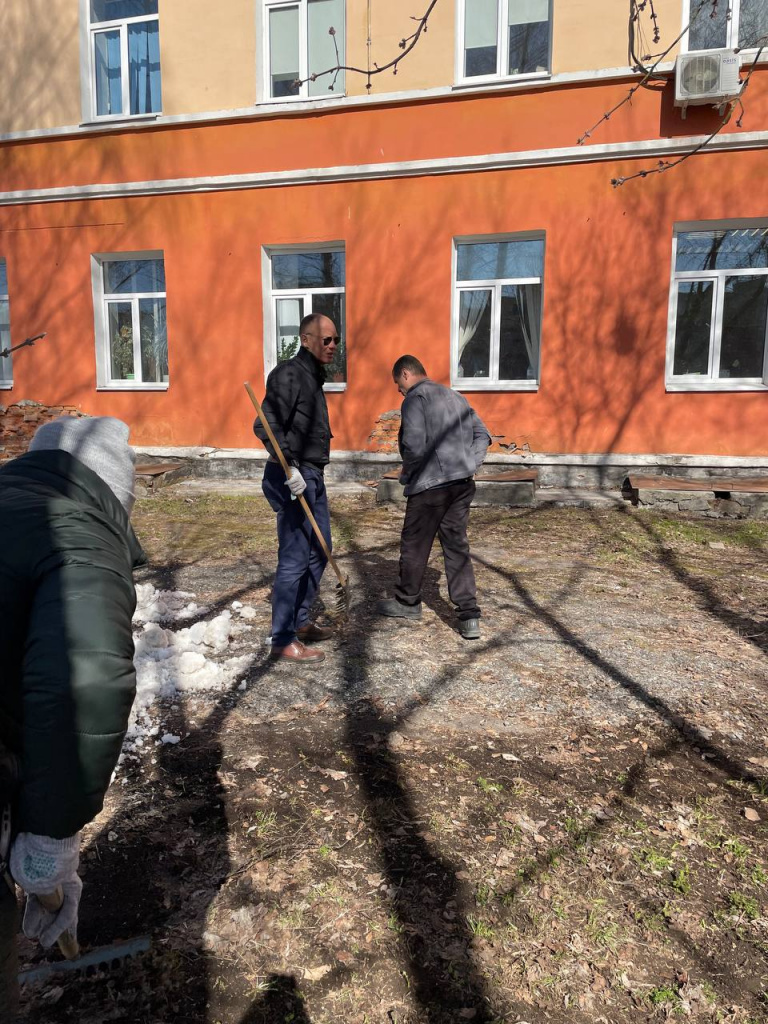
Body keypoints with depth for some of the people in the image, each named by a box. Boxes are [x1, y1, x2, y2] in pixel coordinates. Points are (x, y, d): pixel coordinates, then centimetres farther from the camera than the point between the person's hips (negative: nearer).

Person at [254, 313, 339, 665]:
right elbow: (266, 426, -22)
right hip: (293, 477, -10)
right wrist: (289, 467, -29)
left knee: (319, 551, 17)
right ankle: (283, 641, 3)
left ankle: (300, 622, 31)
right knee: (294, 559, -7)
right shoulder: (289, 374, -13)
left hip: (312, 475, 10)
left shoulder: (313, 375, 17)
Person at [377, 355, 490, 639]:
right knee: (457, 546, 8)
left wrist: (407, 473, -1)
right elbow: (482, 435, 17)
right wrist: (469, 465, 11)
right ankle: (469, 617, 3)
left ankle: (407, 602, 28)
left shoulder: (414, 399, -8)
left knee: (414, 545, 11)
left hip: (430, 485, -7)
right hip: (462, 483, 7)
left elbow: (414, 446, -19)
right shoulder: (455, 397, 17)